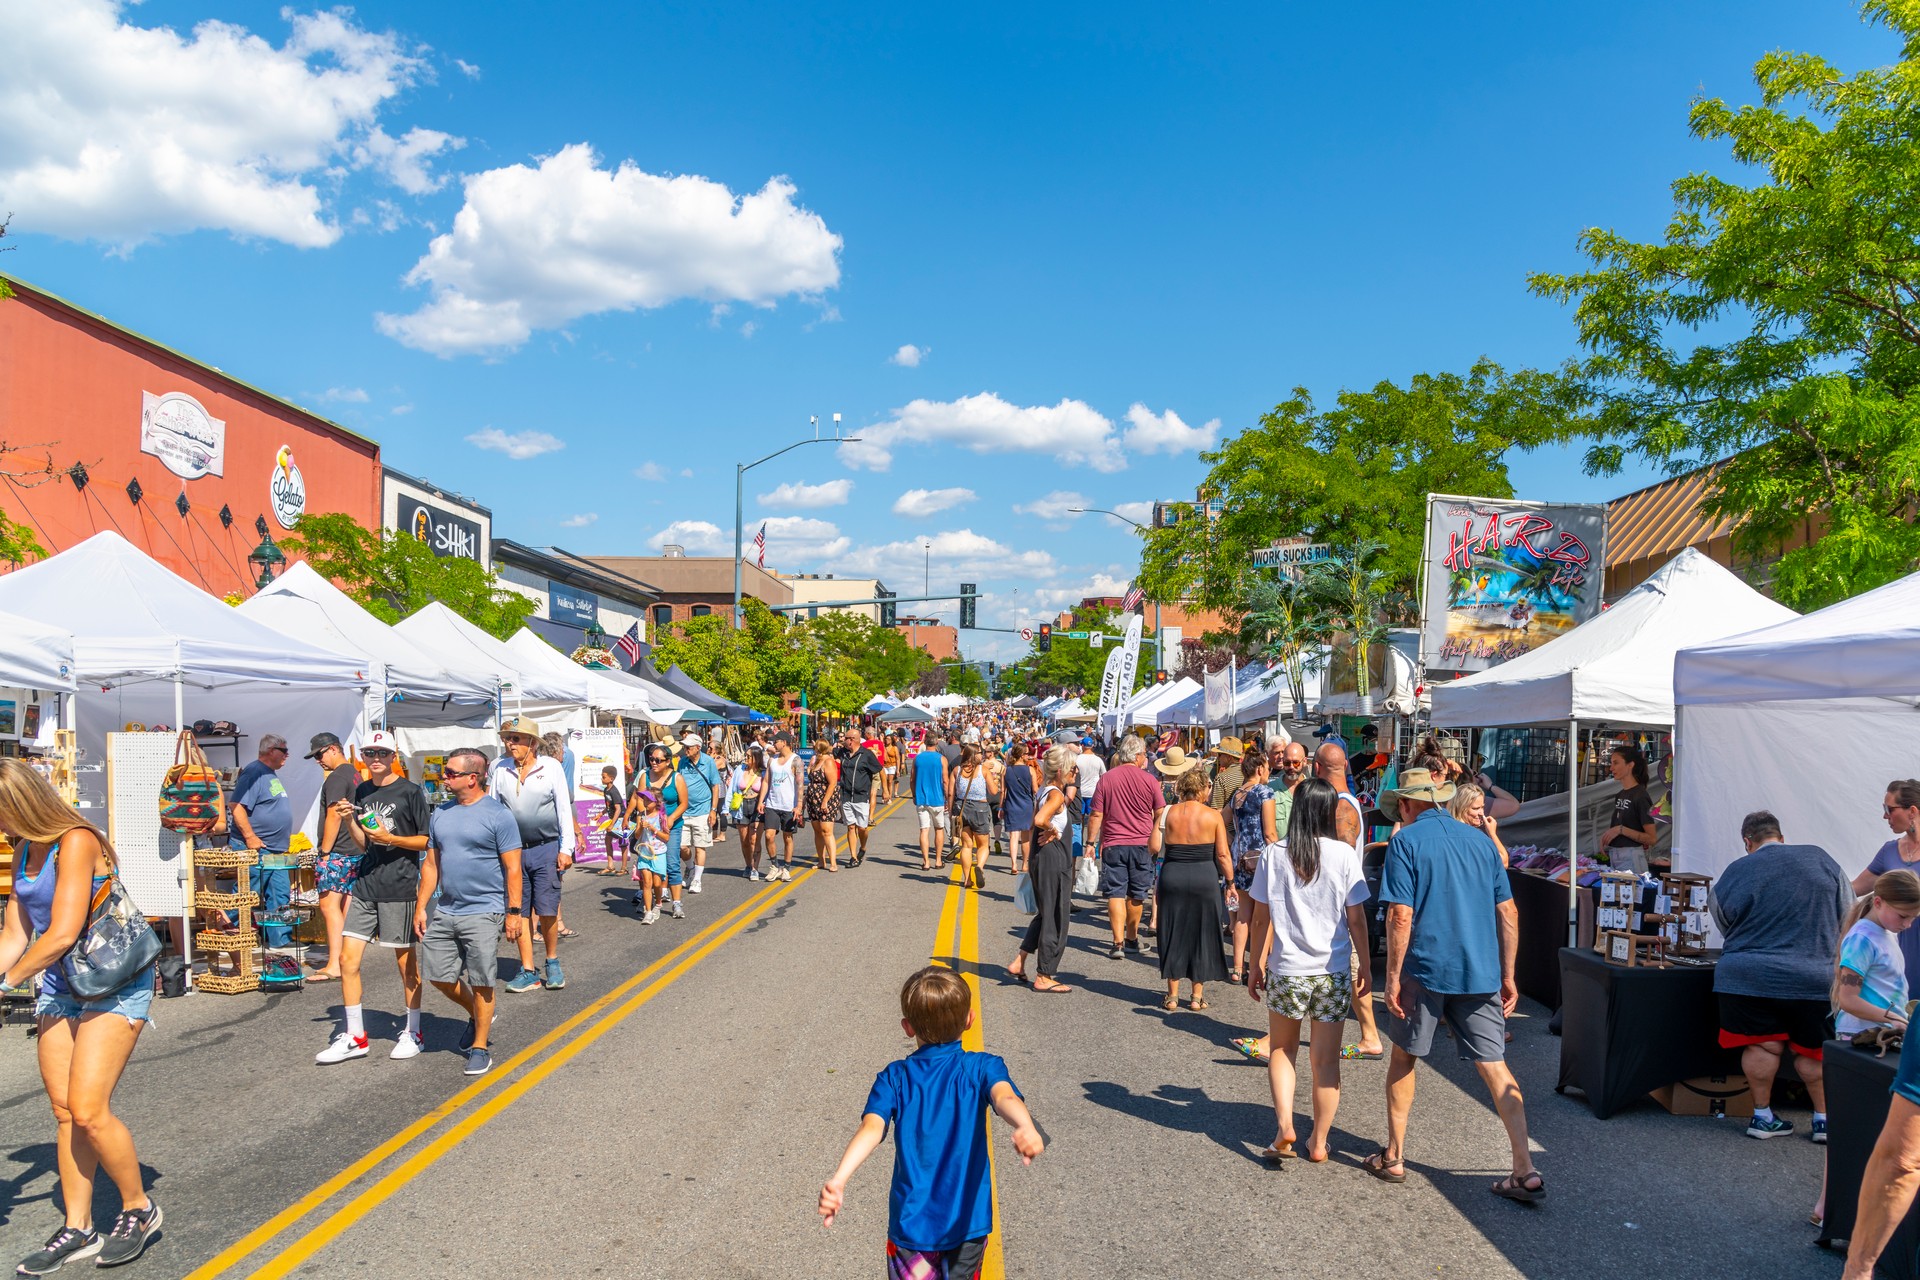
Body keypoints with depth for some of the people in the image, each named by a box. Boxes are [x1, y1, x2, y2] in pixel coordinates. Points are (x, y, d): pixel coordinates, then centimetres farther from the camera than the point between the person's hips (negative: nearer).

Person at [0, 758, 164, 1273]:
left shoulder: (75, 843, -18)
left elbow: (62, 934, -22)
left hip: (114, 986, -8)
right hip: (59, 988, 8)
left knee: (89, 1111, -11)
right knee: (64, 1113, 7)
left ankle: (139, 1207, 9)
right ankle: (77, 1230, 17)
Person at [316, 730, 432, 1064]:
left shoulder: (410, 791, -5)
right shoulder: (361, 792, 11)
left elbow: (427, 840, -5)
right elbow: (363, 846, 15)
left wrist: (390, 838, -16)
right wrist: (349, 821, -1)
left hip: (399, 886, -5)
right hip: (364, 885, 5)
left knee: (406, 961, 5)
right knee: (348, 959, 1)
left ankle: (412, 1033, 18)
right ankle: (354, 1038, 11)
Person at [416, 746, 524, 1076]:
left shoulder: (498, 815, -9)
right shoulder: (440, 814, 10)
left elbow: (513, 868, -9)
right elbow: (431, 864, 15)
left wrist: (514, 912, -13)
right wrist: (421, 907, 10)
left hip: (483, 913, -6)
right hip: (445, 912, 6)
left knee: (480, 984, 0)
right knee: (440, 977, 10)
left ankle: (479, 1048, 15)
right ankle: (477, 1016, 36)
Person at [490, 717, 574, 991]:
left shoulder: (551, 766, -3)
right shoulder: (499, 768, 3)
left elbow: (564, 809, -1)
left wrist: (566, 848, -6)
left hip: (546, 848, -2)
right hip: (511, 849, 3)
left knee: (547, 911, -1)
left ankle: (553, 963, 20)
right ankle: (528, 971, 13)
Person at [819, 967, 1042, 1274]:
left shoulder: (894, 1078, -4)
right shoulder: (982, 1067, -6)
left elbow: (872, 1127, -20)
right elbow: (1004, 1096, -27)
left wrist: (838, 1179, -33)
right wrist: (1026, 1128, -47)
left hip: (911, 1222, 0)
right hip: (968, 1220, 0)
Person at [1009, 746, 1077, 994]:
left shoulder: (1043, 792, 11)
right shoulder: (1057, 795, -17)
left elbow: (1032, 828, 16)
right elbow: (1039, 820, -35)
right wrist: (1054, 832, -16)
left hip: (1039, 855, 10)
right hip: (1054, 856, -10)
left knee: (1045, 914, 20)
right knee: (1054, 919, 1)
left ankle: (1018, 963, 20)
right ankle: (1044, 977, 9)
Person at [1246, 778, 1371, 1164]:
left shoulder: (1273, 855, -5)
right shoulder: (1344, 854, -7)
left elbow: (1260, 918, -2)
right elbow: (1356, 919, -4)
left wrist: (1256, 964, 9)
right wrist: (1365, 967, 7)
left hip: (1285, 970, 0)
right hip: (1333, 972, 0)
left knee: (1282, 1049, 19)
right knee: (1326, 1060, 12)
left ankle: (1285, 1127, 4)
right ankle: (1319, 1143, 20)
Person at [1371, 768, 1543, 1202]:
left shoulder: (1406, 841, -6)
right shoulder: (1480, 840, 10)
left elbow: (1401, 915, -14)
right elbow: (1508, 913, 10)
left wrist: (1393, 978, -8)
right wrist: (1507, 976, 16)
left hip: (1425, 969, -4)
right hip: (1481, 972, 4)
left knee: (1403, 1059, 13)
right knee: (1495, 1067, 6)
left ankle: (1393, 1157, 21)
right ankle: (1525, 1171, 1)